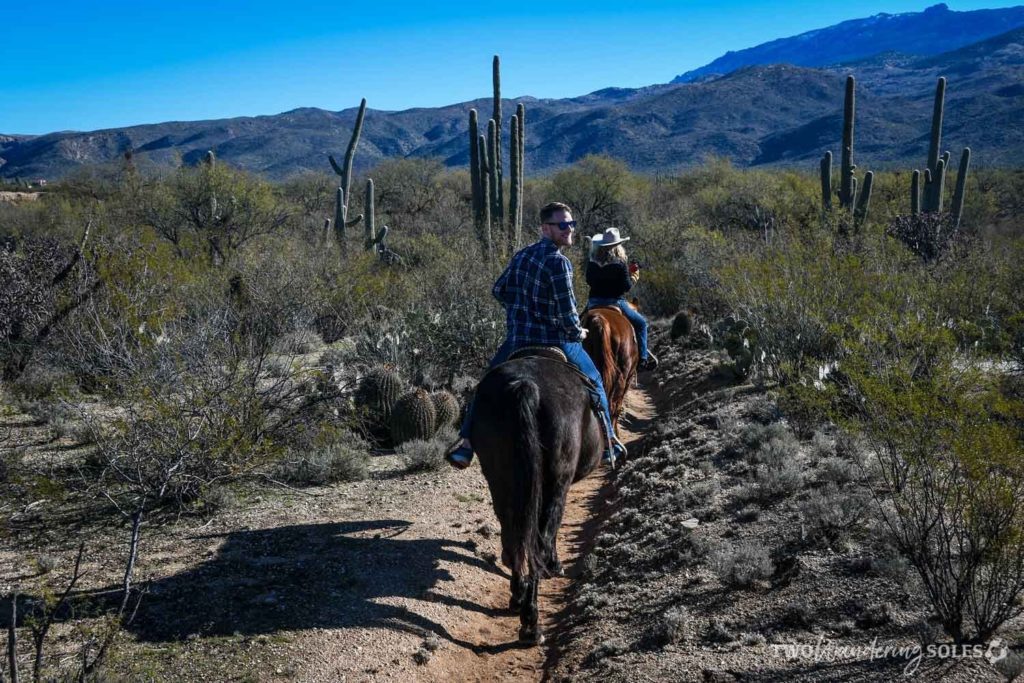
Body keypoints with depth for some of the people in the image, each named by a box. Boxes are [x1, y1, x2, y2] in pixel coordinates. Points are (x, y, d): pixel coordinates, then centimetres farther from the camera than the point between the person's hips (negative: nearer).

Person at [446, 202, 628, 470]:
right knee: (594, 384, 17)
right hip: (555, 342, -5)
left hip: (517, 340, 5)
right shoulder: (559, 262, -16)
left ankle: (467, 444, 13)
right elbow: (567, 312, -19)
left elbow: (499, 291, 16)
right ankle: (608, 443, 22)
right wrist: (577, 333, 0)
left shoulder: (521, 255, 6)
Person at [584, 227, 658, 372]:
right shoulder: (620, 264, -13)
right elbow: (626, 287, -12)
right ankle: (643, 358, 8)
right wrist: (634, 277, 5)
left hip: (593, 302, 5)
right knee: (640, 323, 11)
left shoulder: (592, 262, 1)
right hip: (614, 302, -5)